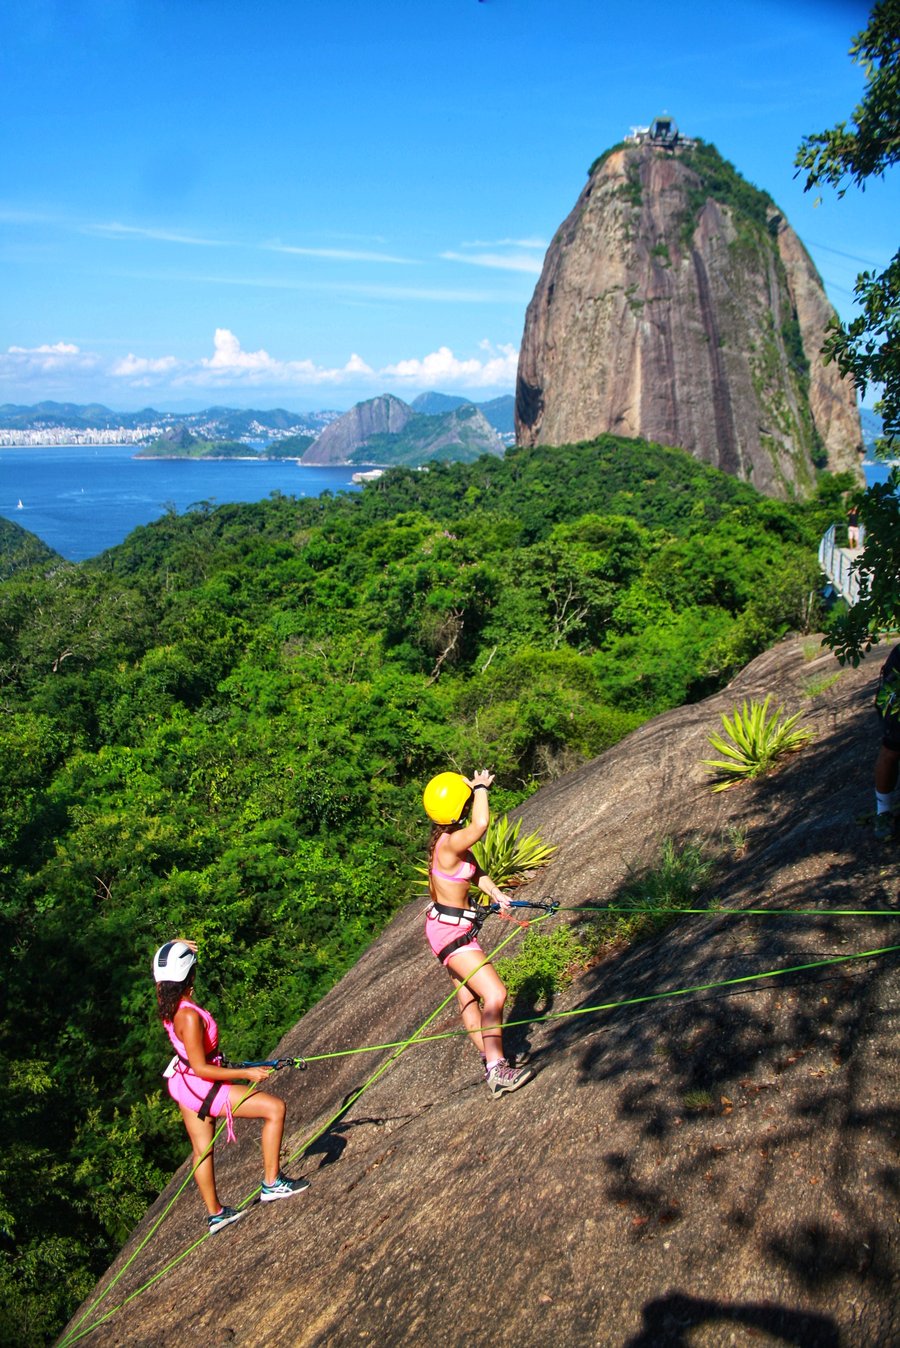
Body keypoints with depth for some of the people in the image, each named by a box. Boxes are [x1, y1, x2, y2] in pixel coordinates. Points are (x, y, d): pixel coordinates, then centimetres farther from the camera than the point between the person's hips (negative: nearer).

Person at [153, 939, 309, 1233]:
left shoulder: (165, 1000, -8)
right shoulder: (189, 1016, -31)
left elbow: (162, 972, 15)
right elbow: (201, 1068, -26)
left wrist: (175, 947, -2)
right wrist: (246, 1073, -21)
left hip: (183, 1084, 9)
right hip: (203, 1087, -9)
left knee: (202, 1149, 21)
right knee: (275, 1107, -4)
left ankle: (215, 1214, 37)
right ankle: (272, 1183, 4)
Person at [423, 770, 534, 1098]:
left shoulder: (449, 839, 4)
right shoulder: (451, 843, -27)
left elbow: (475, 871, 10)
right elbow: (481, 825, -46)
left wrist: (496, 893, -7)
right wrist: (481, 787, -29)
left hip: (451, 928, 11)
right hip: (452, 931, -11)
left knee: (468, 996, 20)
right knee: (495, 994, -13)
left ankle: (491, 1060, 33)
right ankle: (496, 1072, -10)